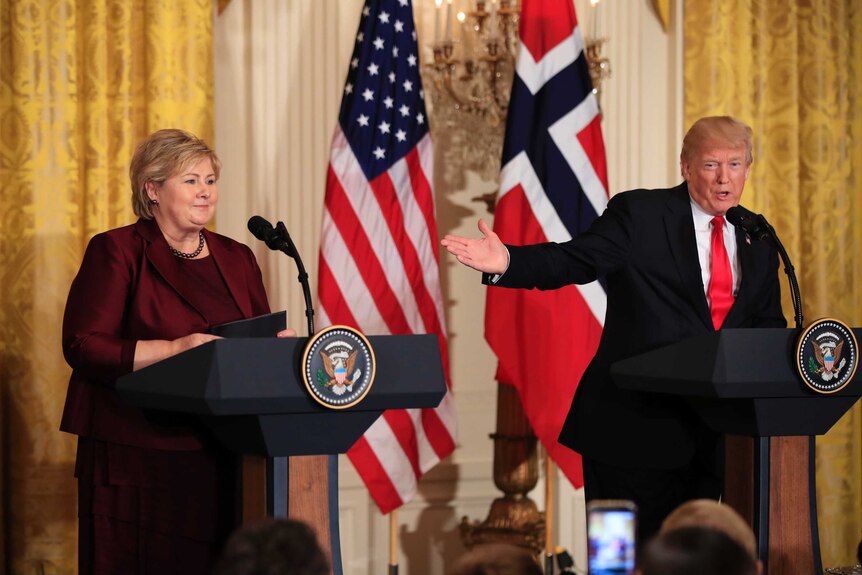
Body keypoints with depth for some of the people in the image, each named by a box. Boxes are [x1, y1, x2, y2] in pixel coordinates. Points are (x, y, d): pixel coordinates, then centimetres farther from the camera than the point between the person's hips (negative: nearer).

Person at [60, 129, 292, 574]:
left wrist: (279, 342, -4)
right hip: (137, 459, -5)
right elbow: (83, 346, -11)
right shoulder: (116, 251, -1)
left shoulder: (236, 258, 16)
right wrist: (174, 348, -20)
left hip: (220, 458, 5)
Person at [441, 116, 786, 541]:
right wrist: (507, 262, -30)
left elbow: (769, 328, 16)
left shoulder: (758, 243, 12)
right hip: (633, 424, -5)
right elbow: (573, 260, -12)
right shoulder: (638, 214, -3)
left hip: (710, 433, 5)